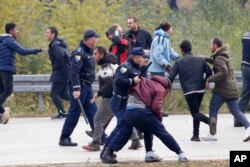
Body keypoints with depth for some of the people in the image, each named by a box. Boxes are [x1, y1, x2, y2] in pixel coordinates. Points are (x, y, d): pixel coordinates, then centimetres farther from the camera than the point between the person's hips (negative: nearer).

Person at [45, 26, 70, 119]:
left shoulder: (55, 45, -16)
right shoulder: (60, 43, 15)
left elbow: (60, 57, -29)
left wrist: (55, 68, -13)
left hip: (61, 72, -10)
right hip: (67, 72, 10)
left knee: (54, 93, -3)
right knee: (63, 93, 15)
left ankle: (62, 112, -5)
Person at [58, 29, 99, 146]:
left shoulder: (88, 52, 15)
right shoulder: (79, 53, -16)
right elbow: (74, 71, -24)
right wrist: (76, 88, -30)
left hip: (87, 87, 9)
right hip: (79, 86, -9)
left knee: (93, 112, 11)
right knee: (74, 113, -5)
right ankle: (64, 138, 1)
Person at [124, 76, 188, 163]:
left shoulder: (144, 83, 26)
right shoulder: (160, 89, 5)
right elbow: (156, 107, -7)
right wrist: (159, 119, 10)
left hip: (128, 113, 7)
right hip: (140, 111, -7)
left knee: (148, 129, 30)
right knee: (162, 131, 1)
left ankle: (149, 154, 20)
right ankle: (180, 154, 1)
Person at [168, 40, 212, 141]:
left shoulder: (178, 63, 1)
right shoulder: (201, 60, 8)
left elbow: (171, 77, -3)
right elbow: (209, 73, 6)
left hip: (189, 91, -4)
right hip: (200, 90, 4)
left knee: (195, 113, -4)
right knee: (196, 112, 17)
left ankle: (210, 121, -34)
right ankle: (195, 135, 15)